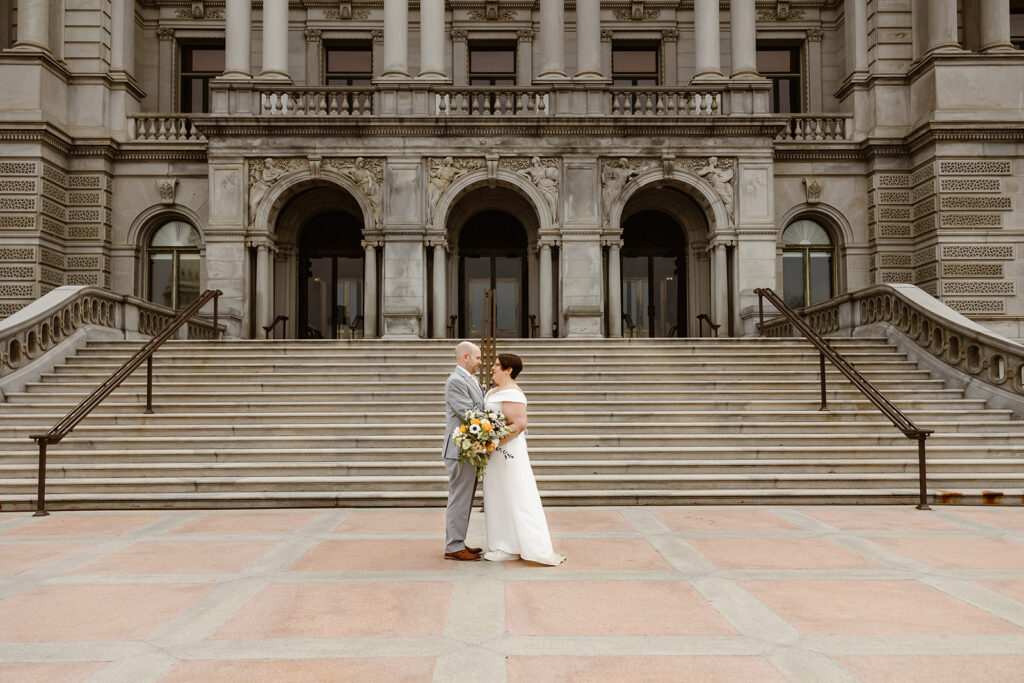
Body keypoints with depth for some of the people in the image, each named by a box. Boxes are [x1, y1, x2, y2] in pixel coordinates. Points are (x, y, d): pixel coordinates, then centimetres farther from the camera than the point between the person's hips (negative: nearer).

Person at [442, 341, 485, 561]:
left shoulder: (469, 380, 17)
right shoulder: (456, 381, -15)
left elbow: (479, 409, 19)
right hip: (461, 450, -10)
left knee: (464, 499, 15)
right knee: (459, 499, -4)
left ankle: (457, 543, 23)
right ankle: (453, 547, 4)